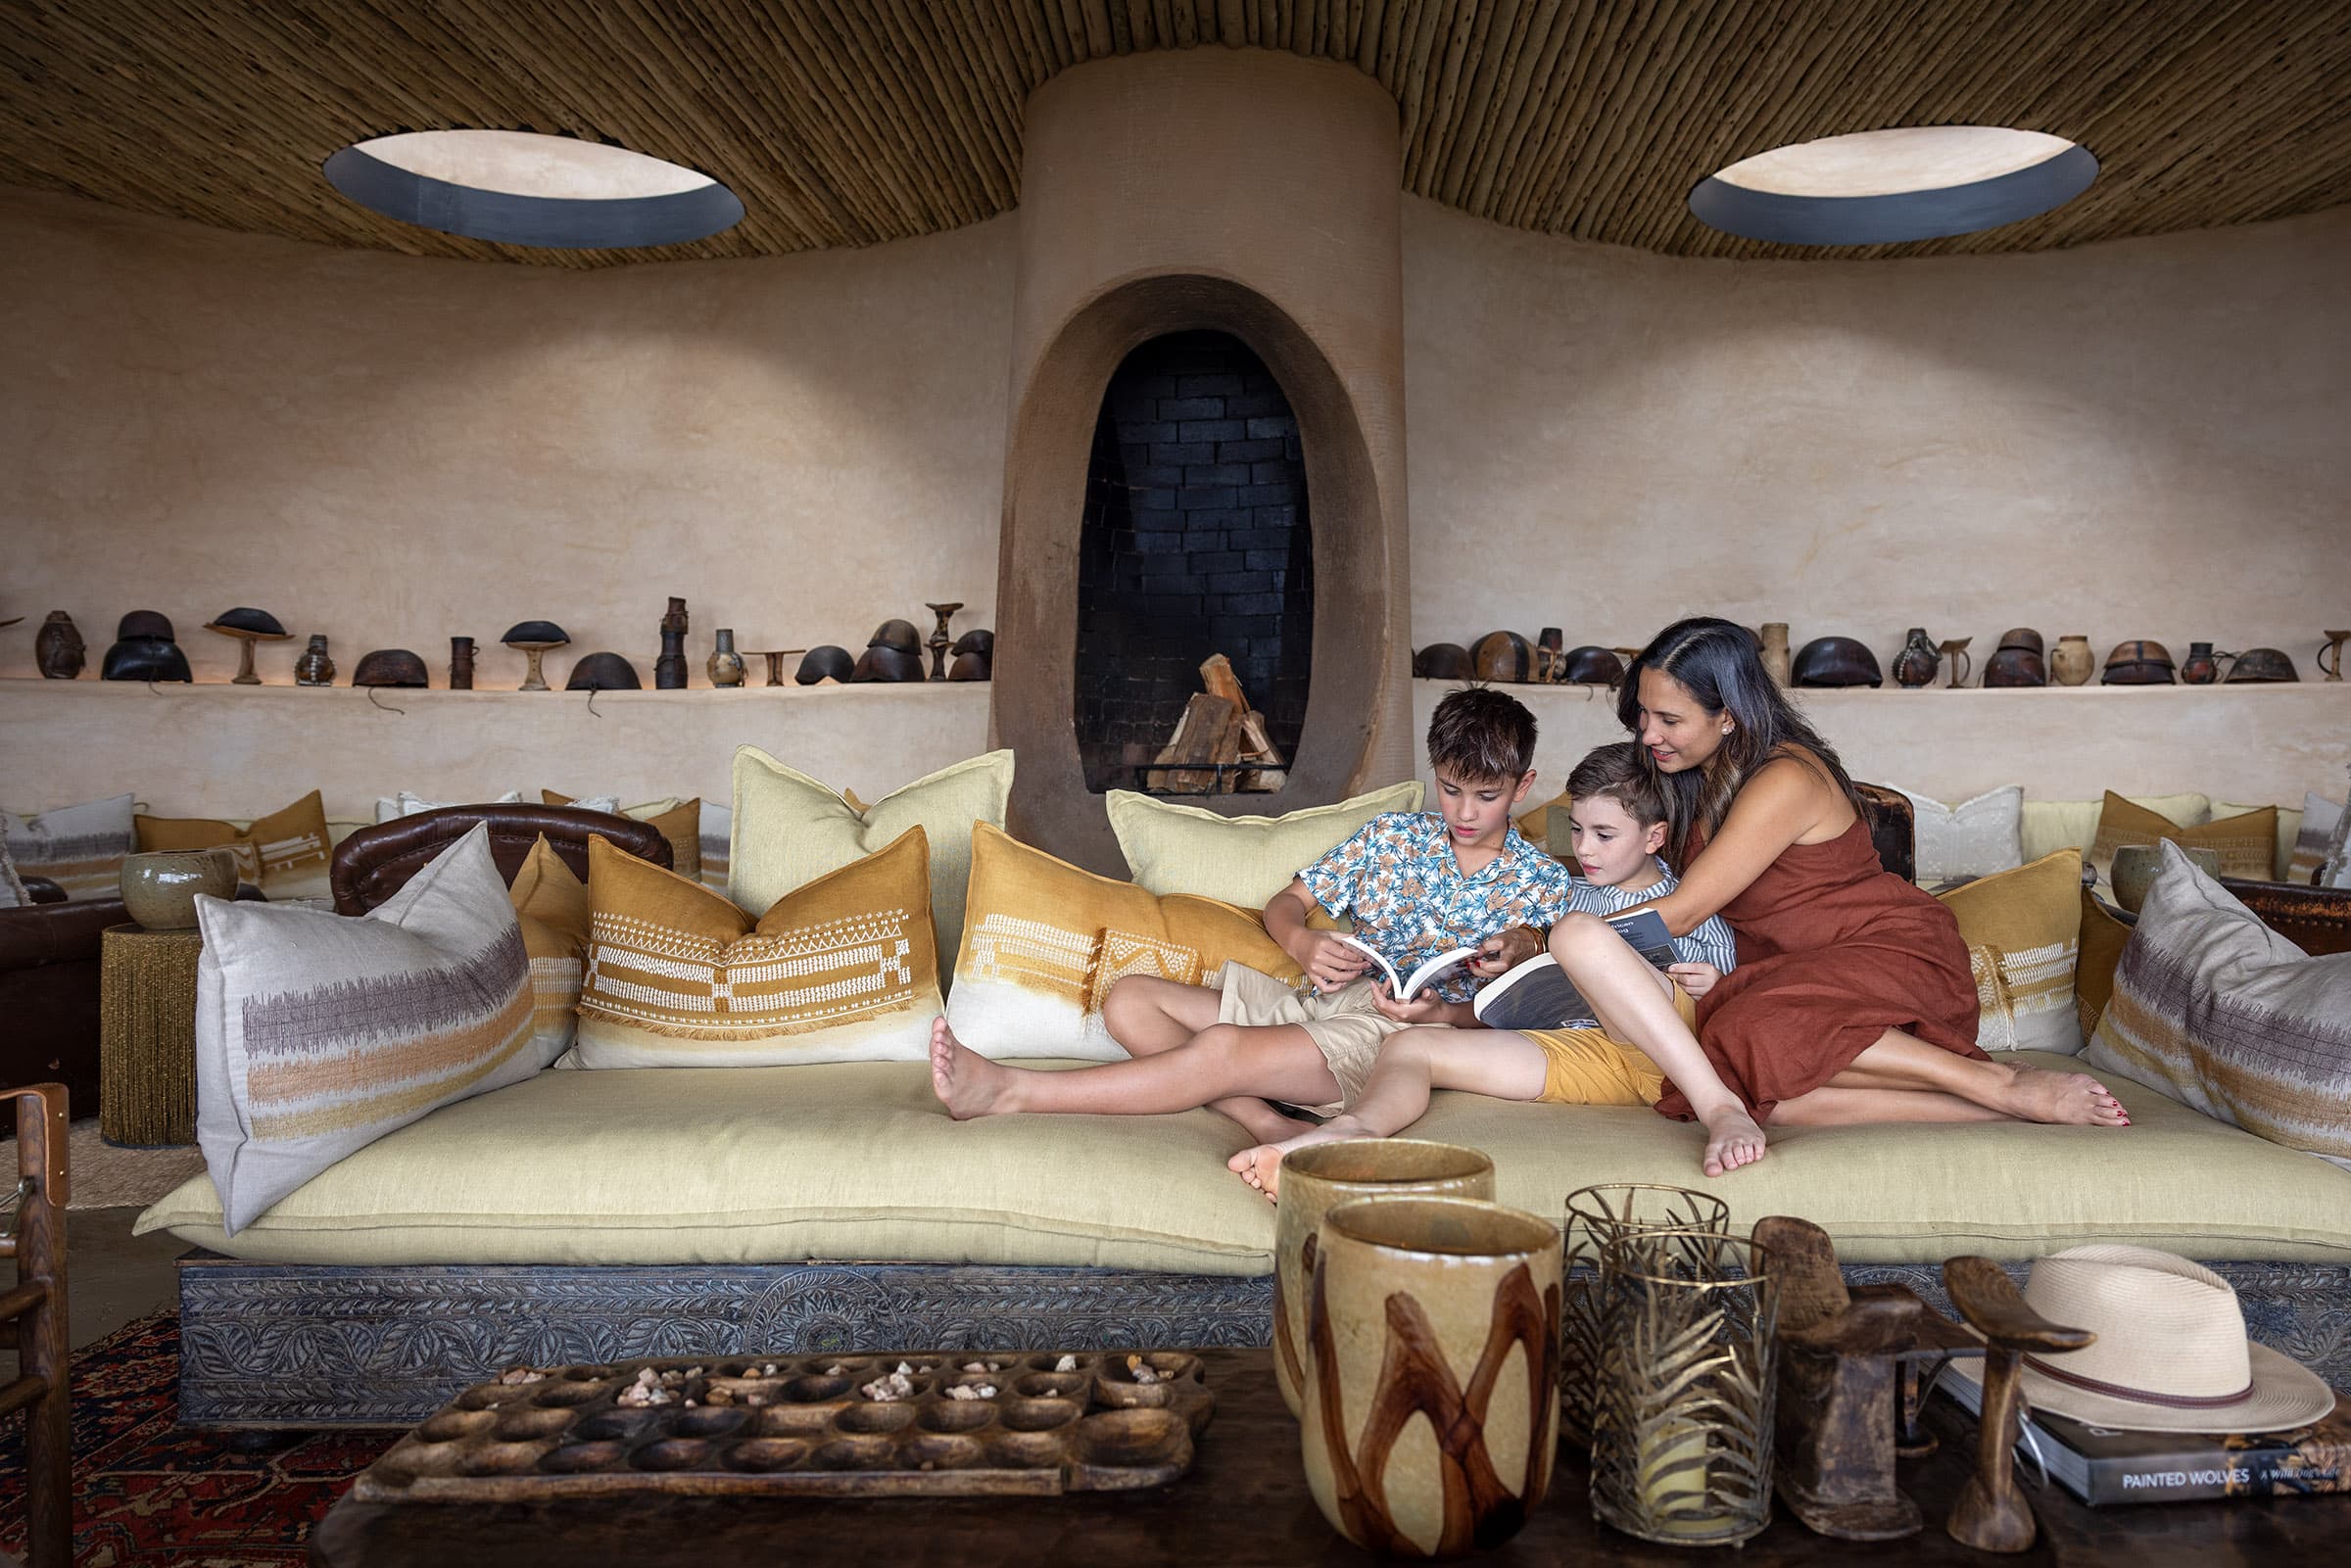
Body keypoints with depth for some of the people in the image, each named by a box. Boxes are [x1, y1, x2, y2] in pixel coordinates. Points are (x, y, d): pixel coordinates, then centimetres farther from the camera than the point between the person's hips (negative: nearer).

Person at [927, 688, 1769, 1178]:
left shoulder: (1542, 882, 7)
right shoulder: (1394, 833, 17)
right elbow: (1283, 905, 17)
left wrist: (1450, 1007, -17)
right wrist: (1308, 944, -8)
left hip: (1400, 1038, -6)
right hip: (1312, 1001, 6)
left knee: (1221, 1052, -31)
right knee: (1130, 1000, -11)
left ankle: (1009, 1091, -31)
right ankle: (1273, 1126, -29)